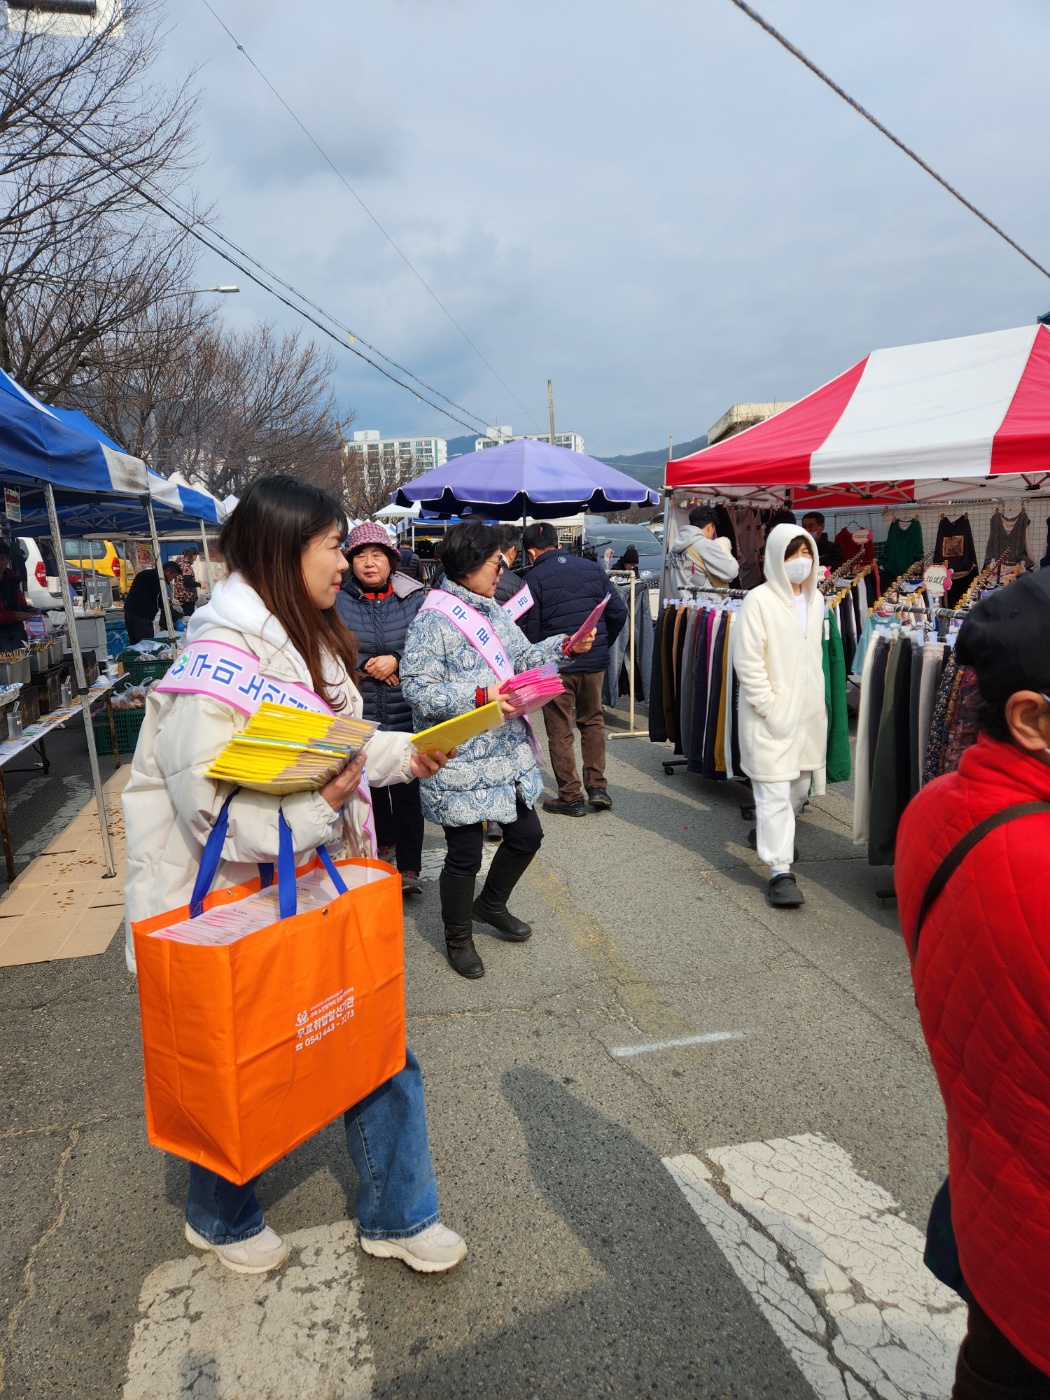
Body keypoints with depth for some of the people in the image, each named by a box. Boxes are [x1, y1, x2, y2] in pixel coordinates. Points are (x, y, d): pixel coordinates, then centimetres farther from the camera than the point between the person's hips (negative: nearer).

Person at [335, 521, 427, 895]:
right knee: (372, 781, 17)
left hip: (407, 713, -1)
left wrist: (397, 661, -16)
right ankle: (384, 841, 38)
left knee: (407, 788, 0)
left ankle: (409, 866, 7)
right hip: (359, 713, 2)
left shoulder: (415, 598, 0)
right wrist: (367, 666, -13)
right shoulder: (336, 600, 0)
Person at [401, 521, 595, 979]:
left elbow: (522, 657, 18)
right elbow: (418, 690, -22)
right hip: (460, 765, -8)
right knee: (465, 854, 5)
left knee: (527, 835, 17)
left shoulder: (491, 610, 10)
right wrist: (481, 696, -27)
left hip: (507, 753, 8)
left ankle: (490, 904, 44)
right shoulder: (433, 620, -17)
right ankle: (458, 937, 31)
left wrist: (564, 646, 3)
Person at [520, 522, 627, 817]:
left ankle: (570, 797, 12)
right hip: (594, 661, 4)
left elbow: (529, 629, -9)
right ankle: (597, 786, 16)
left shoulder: (535, 578, -8)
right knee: (593, 721, 21)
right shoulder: (593, 568, 3)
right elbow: (619, 611, 1)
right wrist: (603, 644, 15)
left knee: (560, 731, 7)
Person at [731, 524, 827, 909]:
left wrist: (818, 700, 15)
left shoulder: (816, 600, 9)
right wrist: (770, 708, -16)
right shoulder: (759, 601, -14)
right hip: (770, 716, -7)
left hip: (808, 711, 8)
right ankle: (780, 871, 1)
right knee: (775, 792, -6)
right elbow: (747, 662, -15)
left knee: (801, 784, 19)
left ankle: (767, 833, 43)